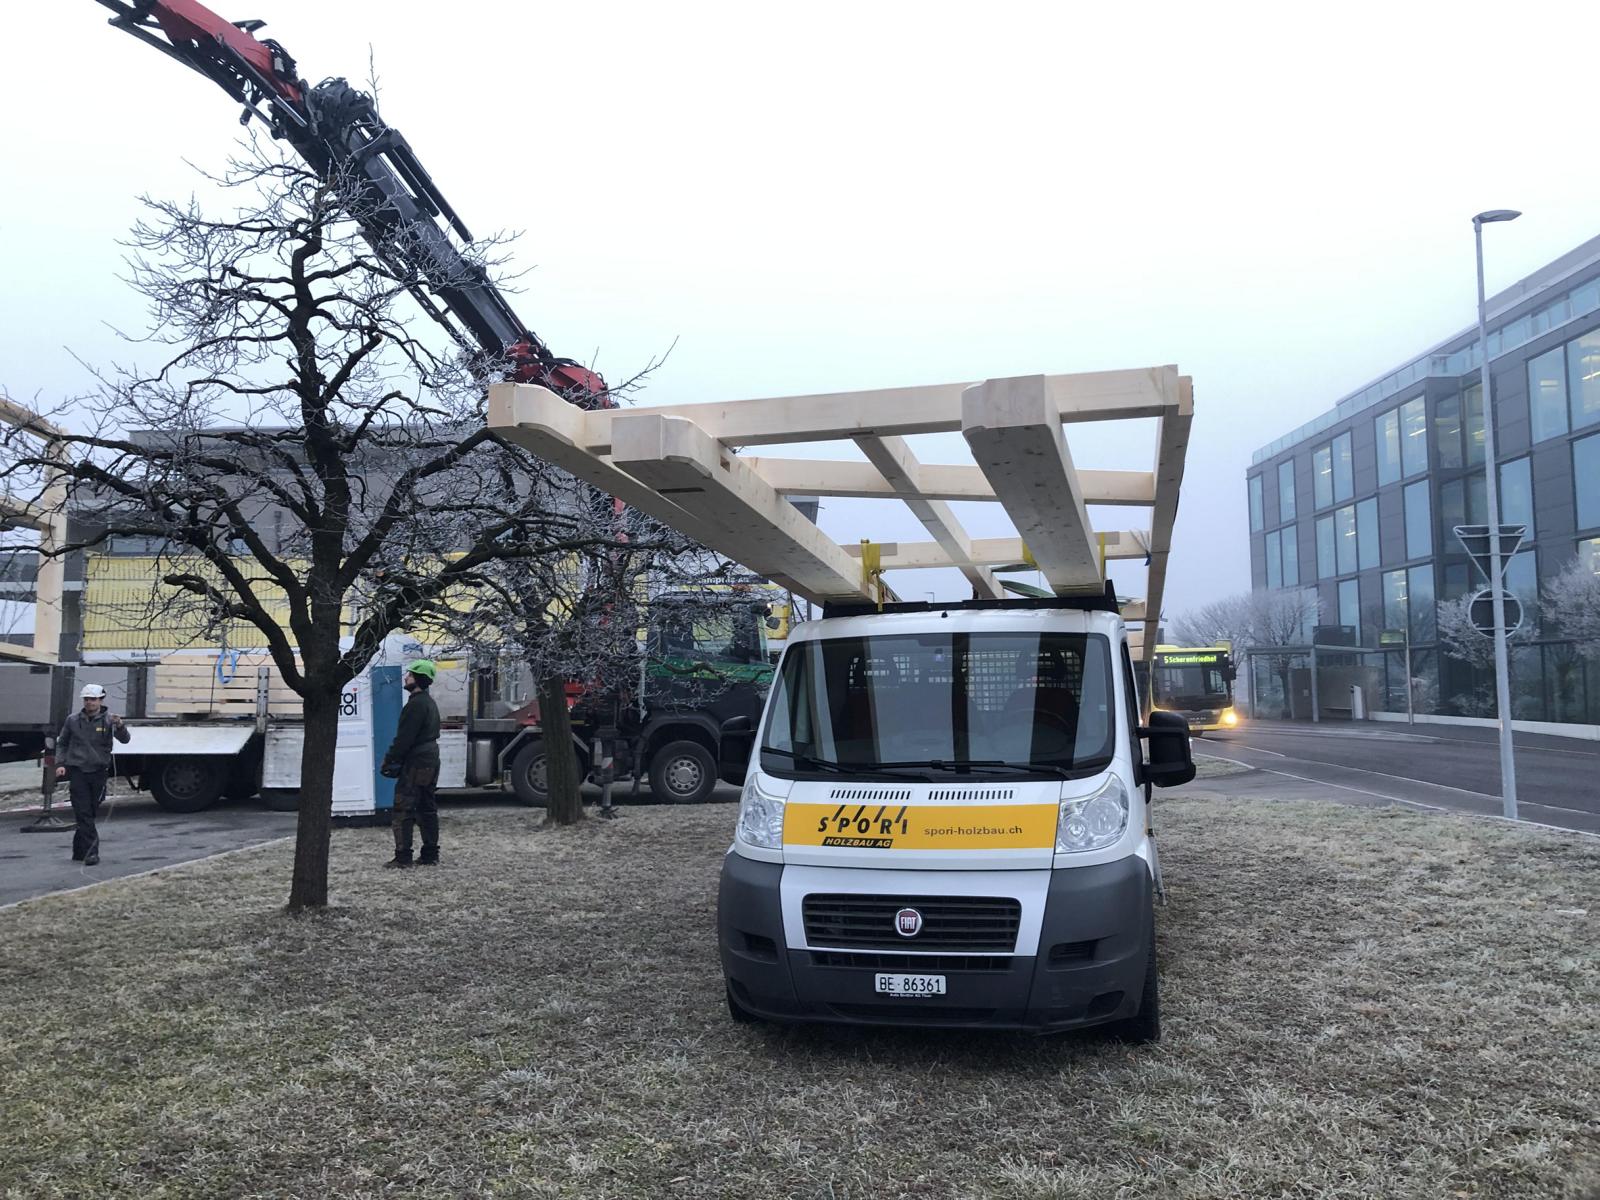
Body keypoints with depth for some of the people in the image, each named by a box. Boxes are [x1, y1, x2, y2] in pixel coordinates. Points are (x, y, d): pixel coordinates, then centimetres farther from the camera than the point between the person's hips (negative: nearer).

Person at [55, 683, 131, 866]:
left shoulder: (108, 720, -1)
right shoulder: (73, 720, 5)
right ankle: (91, 851, -9)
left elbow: (124, 739, -15)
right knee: (83, 813, -7)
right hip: (78, 771, 0)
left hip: (99, 772, 0)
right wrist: (60, 764, 4)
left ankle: (79, 850, 24)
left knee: (91, 813, 9)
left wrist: (120, 726, -36)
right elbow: (61, 743, 17)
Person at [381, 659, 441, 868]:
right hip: (431, 761, 10)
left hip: (415, 763, -10)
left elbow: (404, 737, -19)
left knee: (403, 809, -5)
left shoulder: (416, 704, -16)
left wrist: (389, 760, -12)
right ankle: (430, 855, 16)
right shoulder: (430, 703, 16)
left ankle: (402, 856, -5)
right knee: (427, 809, 13)